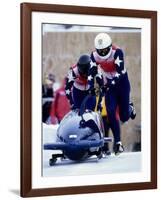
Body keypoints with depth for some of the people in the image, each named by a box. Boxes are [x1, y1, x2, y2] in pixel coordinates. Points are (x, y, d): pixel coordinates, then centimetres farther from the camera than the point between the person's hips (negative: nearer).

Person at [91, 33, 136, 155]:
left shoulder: (117, 52, -23)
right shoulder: (95, 55, -10)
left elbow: (119, 70, -33)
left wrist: (112, 82, -45)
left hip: (122, 82, -3)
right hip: (109, 84, 3)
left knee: (124, 117, -2)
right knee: (111, 112, -15)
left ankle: (129, 108, 36)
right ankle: (118, 142, -8)